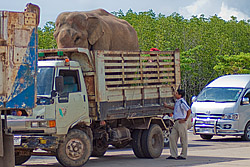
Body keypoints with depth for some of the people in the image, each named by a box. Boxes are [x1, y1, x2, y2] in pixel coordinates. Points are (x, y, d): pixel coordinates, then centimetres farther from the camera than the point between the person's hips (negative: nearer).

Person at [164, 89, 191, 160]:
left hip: (181, 122, -10)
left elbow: (189, 110, -23)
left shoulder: (182, 102, -15)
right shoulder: (177, 102, 13)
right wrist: (167, 106, 40)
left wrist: (185, 119, -18)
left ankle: (183, 155, 7)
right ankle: (173, 155, 11)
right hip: (176, 122, 10)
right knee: (172, 137, 6)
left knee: (183, 139, 0)